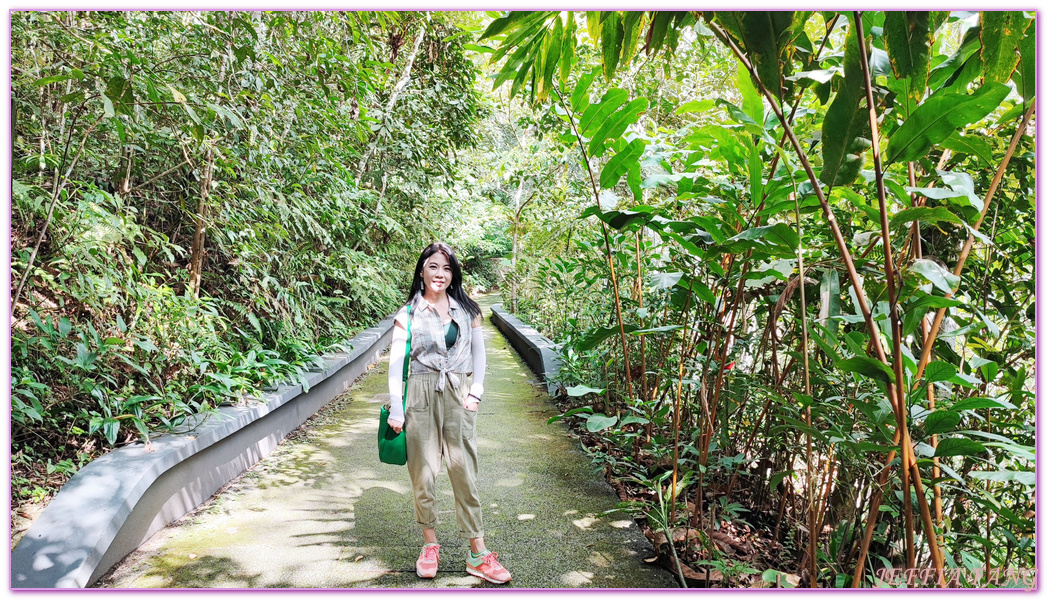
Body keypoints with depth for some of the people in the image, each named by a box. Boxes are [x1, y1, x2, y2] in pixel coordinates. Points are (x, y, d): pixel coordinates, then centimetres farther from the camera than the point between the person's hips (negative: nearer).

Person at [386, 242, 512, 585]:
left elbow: (479, 353, 10)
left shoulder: (466, 310, 8)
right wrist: (396, 408, -9)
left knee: (464, 472, 2)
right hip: (421, 396, -1)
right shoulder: (408, 313, 2)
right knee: (423, 473, 5)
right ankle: (430, 546, 24)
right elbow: (396, 361, -2)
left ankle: (478, 555, 9)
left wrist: (476, 391, -3)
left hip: (459, 396, 1)